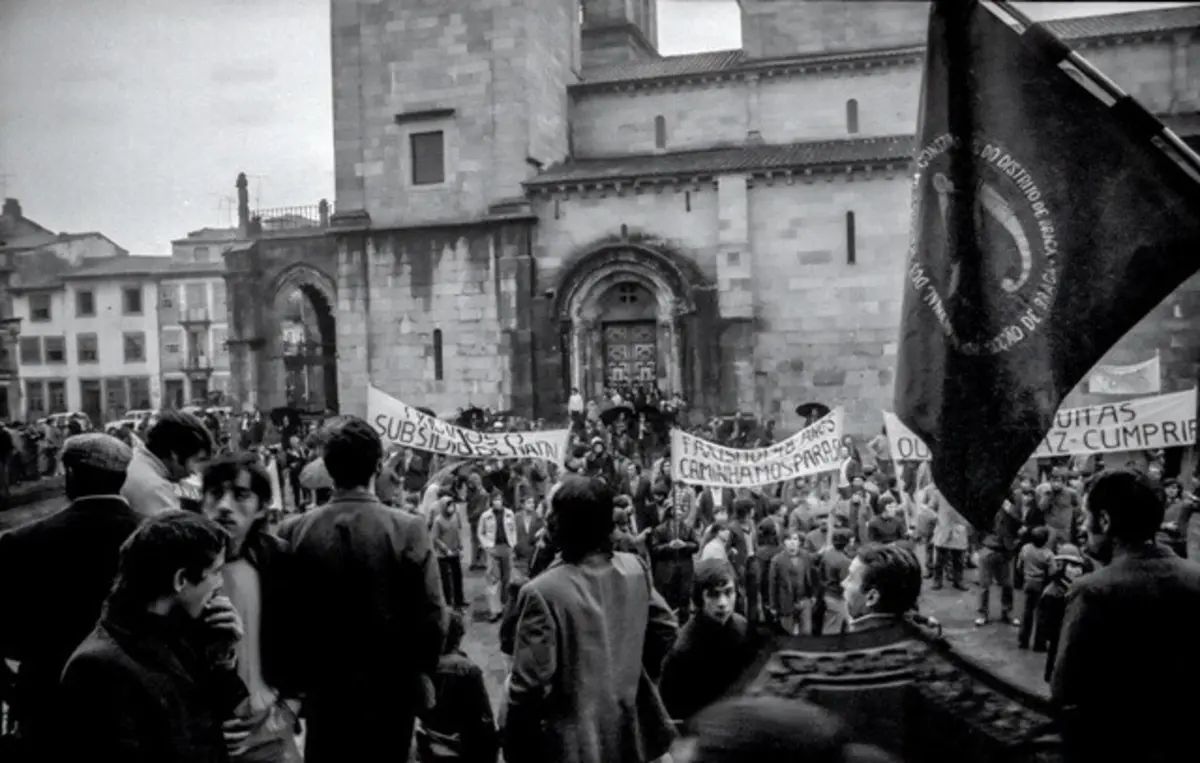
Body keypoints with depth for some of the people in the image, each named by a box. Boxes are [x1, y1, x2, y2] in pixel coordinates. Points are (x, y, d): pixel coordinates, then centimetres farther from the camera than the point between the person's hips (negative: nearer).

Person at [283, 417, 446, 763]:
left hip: (325, 690, 2)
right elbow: (433, 618, -15)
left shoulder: (297, 531, -10)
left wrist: (299, 680, 8)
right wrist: (419, 673, 3)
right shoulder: (409, 530, -16)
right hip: (392, 689, -1)